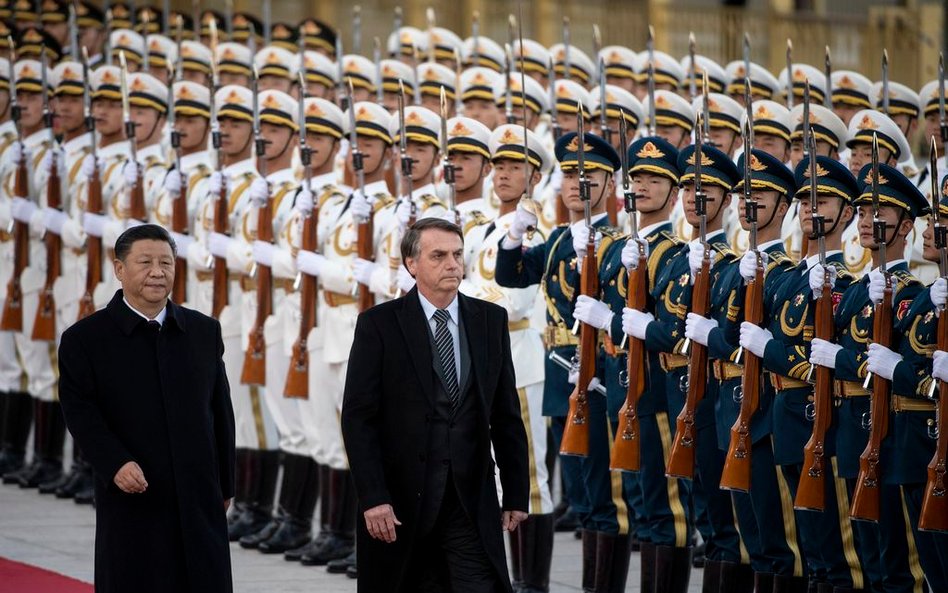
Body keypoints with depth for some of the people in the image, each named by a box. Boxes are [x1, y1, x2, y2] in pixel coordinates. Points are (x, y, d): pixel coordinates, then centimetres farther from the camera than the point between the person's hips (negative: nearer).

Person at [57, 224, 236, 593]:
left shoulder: (204, 332, 11)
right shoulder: (84, 340, -2)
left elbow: (221, 412, 14)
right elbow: (80, 411, -10)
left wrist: (225, 484, 13)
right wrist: (116, 464, -24)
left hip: (200, 502, 4)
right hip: (132, 503, -3)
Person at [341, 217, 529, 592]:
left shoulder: (490, 320, 8)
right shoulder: (379, 325, -3)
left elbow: (507, 416, 10)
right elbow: (358, 418, -6)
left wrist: (517, 494, 7)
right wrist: (372, 498, -14)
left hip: (471, 501, 2)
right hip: (399, 502, -2)